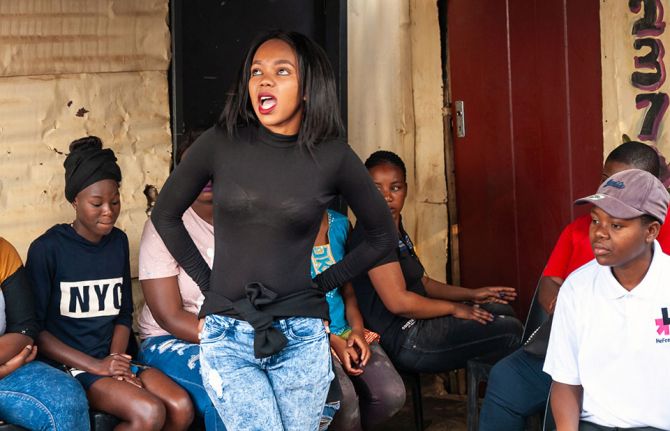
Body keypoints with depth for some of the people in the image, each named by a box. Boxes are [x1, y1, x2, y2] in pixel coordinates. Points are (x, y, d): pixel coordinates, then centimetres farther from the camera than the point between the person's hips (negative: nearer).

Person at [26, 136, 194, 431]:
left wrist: (116, 360, -4)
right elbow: (33, 328, -10)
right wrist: (95, 366, -15)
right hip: (67, 364, -6)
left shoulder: (118, 242, 10)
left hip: (112, 359, 6)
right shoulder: (47, 249, -8)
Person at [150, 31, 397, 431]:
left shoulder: (332, 156, -4)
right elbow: (165, 215, 10)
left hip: (301, 339, 1)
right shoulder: (219, 144, -4)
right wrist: (206, 280, 6)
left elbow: (382, 234, 10)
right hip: (228, 337, -1)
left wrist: (325, 282, 5)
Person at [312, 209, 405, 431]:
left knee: (392, 394, -16)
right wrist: (332, 341, -16)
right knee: (344, 397, -31)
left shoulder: (340, 224, 10)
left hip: (344, 331, 6)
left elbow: (348, 291, 14)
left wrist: (357, 329, -4)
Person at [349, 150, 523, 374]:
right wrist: (454, 308, -14)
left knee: (502, 310, 21)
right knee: (509, 330, -7)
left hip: (414, 325, 11)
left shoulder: (395, 230, 13)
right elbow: (398, 301, -26)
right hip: (405, 341, -11)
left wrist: (471, 295, 14)